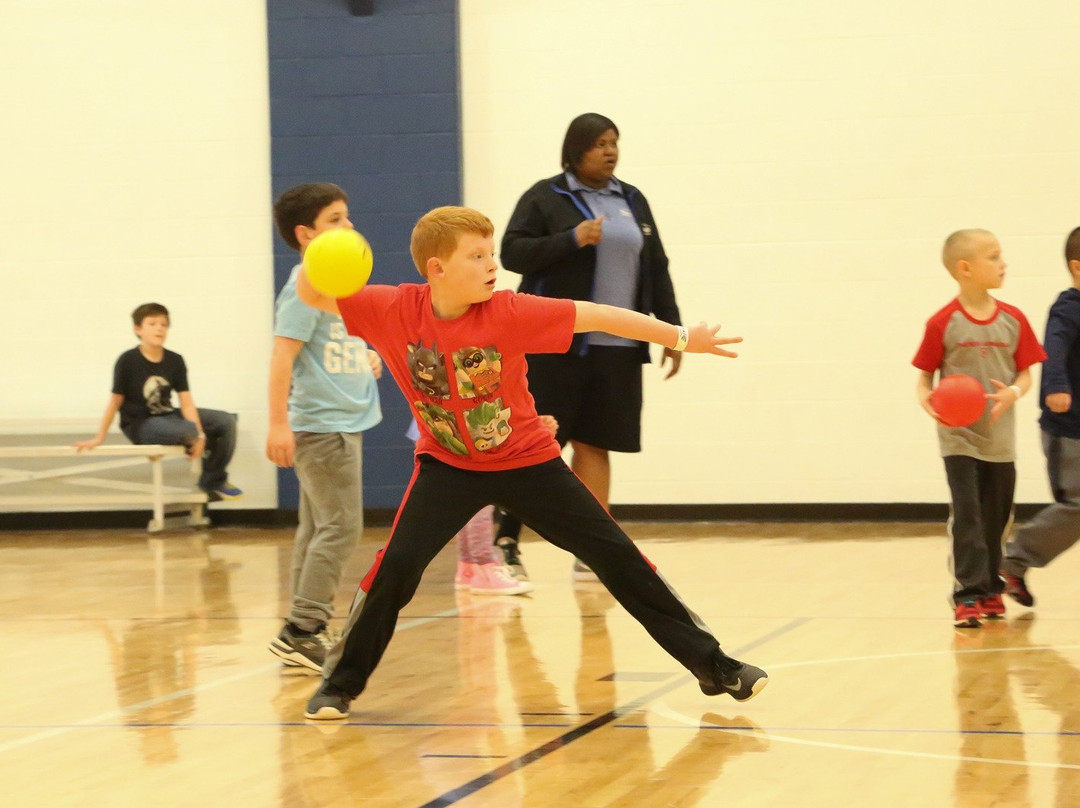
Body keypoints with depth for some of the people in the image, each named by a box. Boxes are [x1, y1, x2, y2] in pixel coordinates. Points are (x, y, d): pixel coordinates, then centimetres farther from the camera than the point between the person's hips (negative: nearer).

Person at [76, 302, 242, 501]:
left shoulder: (175, 361, -1)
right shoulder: (128, 361, -13)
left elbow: (186, 402, -6)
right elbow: (115, 401, -7)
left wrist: (199, 434, -19)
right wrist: (99, 438, -5)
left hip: (167, 416, 6)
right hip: (139, 424, -6)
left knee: (227, 422, -5)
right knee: (187, 431, -35)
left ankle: (213, 482, 12)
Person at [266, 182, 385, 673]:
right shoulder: (306, 287, -14)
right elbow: (283, 353, -19)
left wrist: (368, 359, 10)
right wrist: (278, 424, -24)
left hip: (344, 422, 10)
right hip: (320, 425, -10)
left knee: (318, 527, 11)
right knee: (340, 527, -11)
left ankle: (306, 632, 16)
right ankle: (302, 631, -9)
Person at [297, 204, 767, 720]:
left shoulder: (507, 313, -22)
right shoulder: (394, 310, -18)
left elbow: (595, 316, -21)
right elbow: (313, 297, -12)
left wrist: (681, 337, -20)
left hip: (527, 460, 0)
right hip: (447, 465, 0)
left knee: (616, 555, -2)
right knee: (396, 566, -17)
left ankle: (710, 663, 8)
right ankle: (340, 682, 3)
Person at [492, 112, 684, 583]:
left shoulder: (632, 201, 15)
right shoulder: (545, 198, -1)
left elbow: (657, 271, 17)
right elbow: (512, 252, -9)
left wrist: (672, 330, 11)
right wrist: (572, 239, -19)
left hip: (616, 348, 4)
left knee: (593, 444, 5)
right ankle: (507, 541, 5)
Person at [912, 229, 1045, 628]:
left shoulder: (1013, 320, 1)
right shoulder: (943, 324, -9)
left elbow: (1025, 373, 4)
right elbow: (925, 375, -3)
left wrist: (1013, 393, -17)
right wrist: (926, 398, -24)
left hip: (1000, 437, 4)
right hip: (959, 436, -4)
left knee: (996, 517, 11)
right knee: (967, 516, -9)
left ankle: (990, 589, 24)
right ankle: (968, 595, -6)